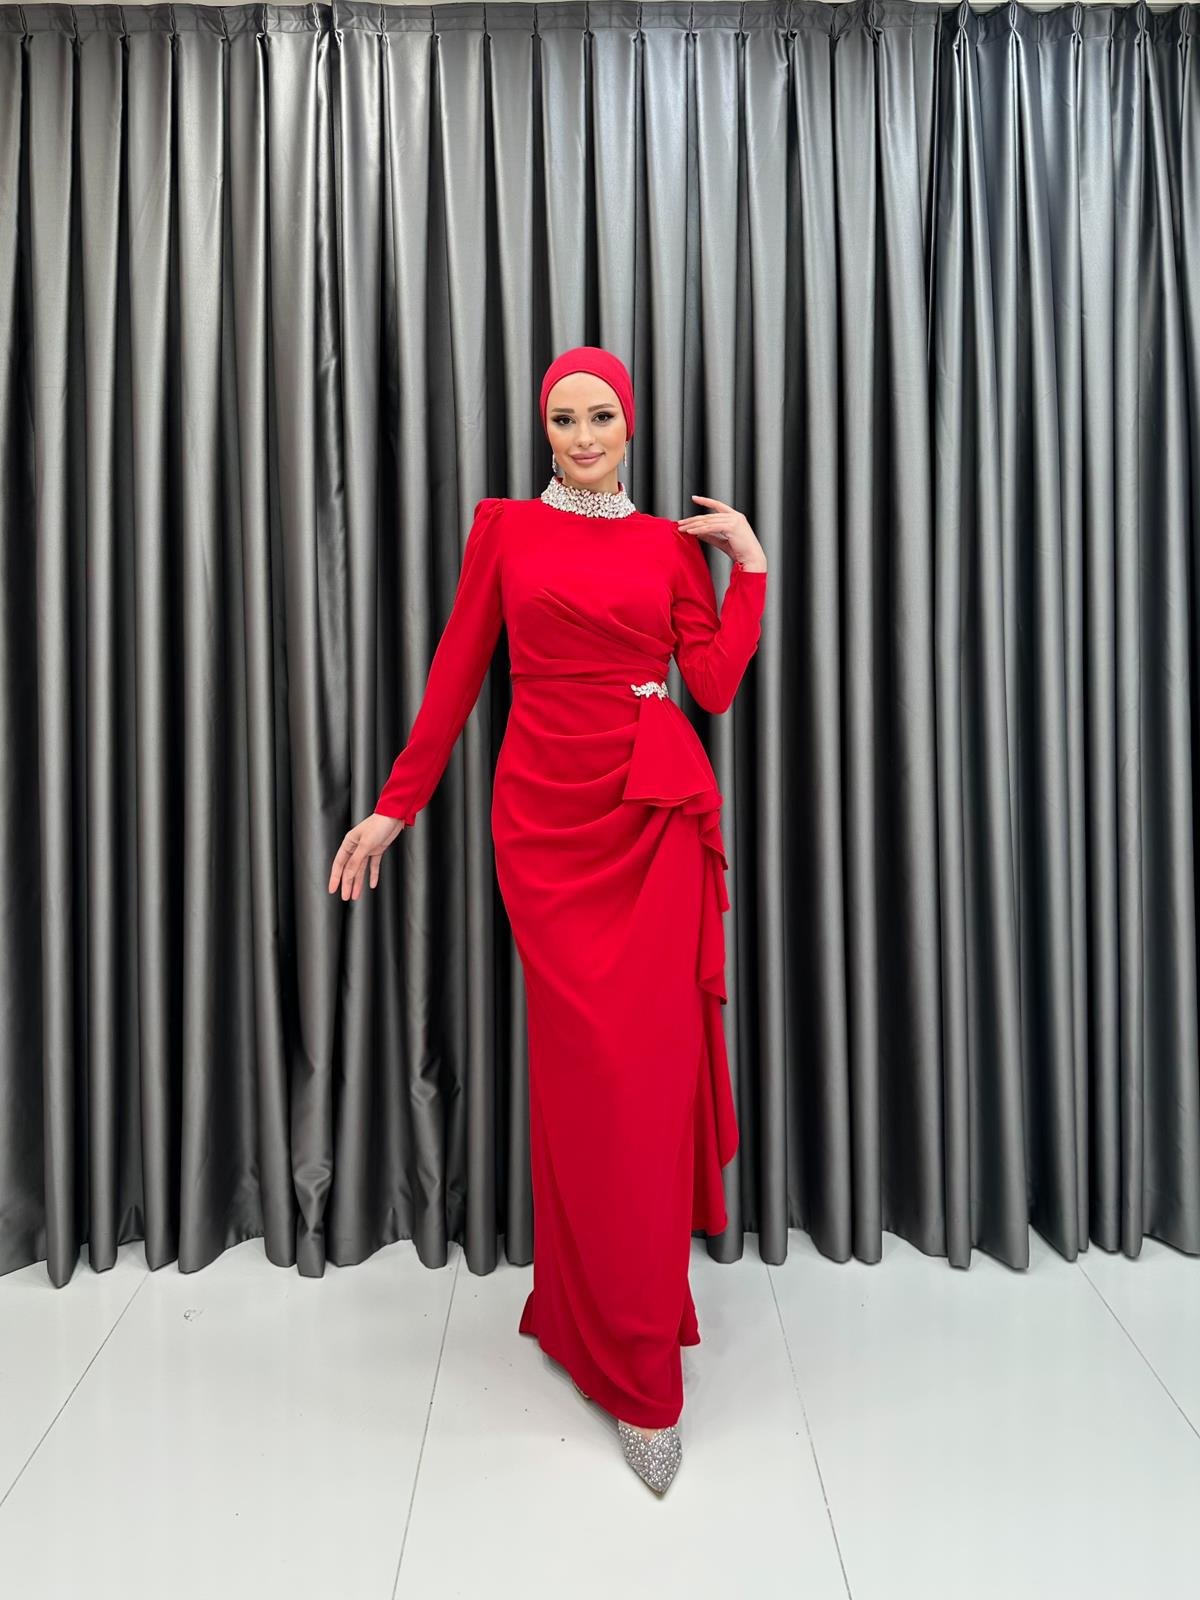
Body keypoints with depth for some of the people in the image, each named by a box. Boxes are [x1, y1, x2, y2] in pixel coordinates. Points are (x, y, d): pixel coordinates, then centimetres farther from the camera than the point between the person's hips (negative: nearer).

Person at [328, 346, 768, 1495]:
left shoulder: (675, 542, 12)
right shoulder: (504, 528, 9)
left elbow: (715, 684, 2)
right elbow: (457, 670, 5)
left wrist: (750, 561, 4)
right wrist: (394, 806, 2)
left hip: (656, 815, 2)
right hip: (546, 813, -1)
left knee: (650, 1065, 0)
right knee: (589, 1067, -1)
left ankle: (588, 1304, 23)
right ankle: (634, 1371, 14)